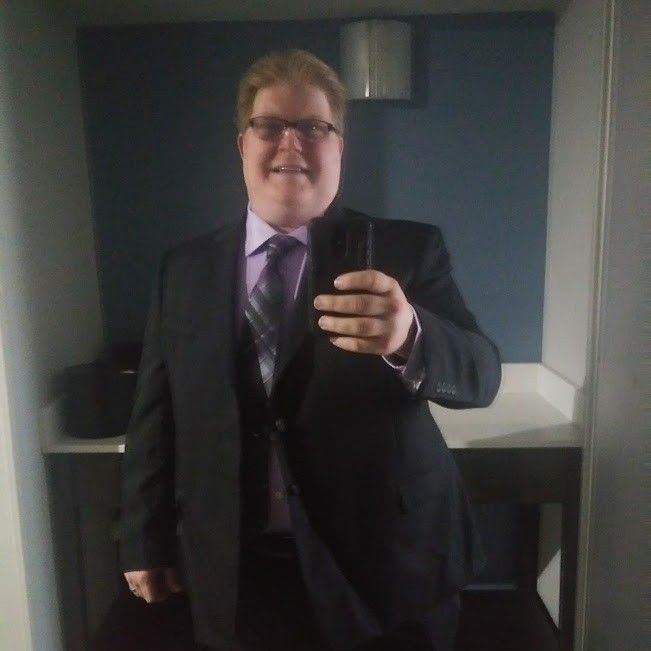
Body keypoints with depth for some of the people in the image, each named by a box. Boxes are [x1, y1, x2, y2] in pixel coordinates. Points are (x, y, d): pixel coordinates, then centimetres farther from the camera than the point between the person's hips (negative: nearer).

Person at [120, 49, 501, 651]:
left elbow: (480, 374, -18)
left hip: (383, 571, -1)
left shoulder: (408, 251, -8)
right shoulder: (184, 269, 0)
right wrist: (147, 540, 8)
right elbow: (155, 415, 5)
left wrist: (408, 336, -38)